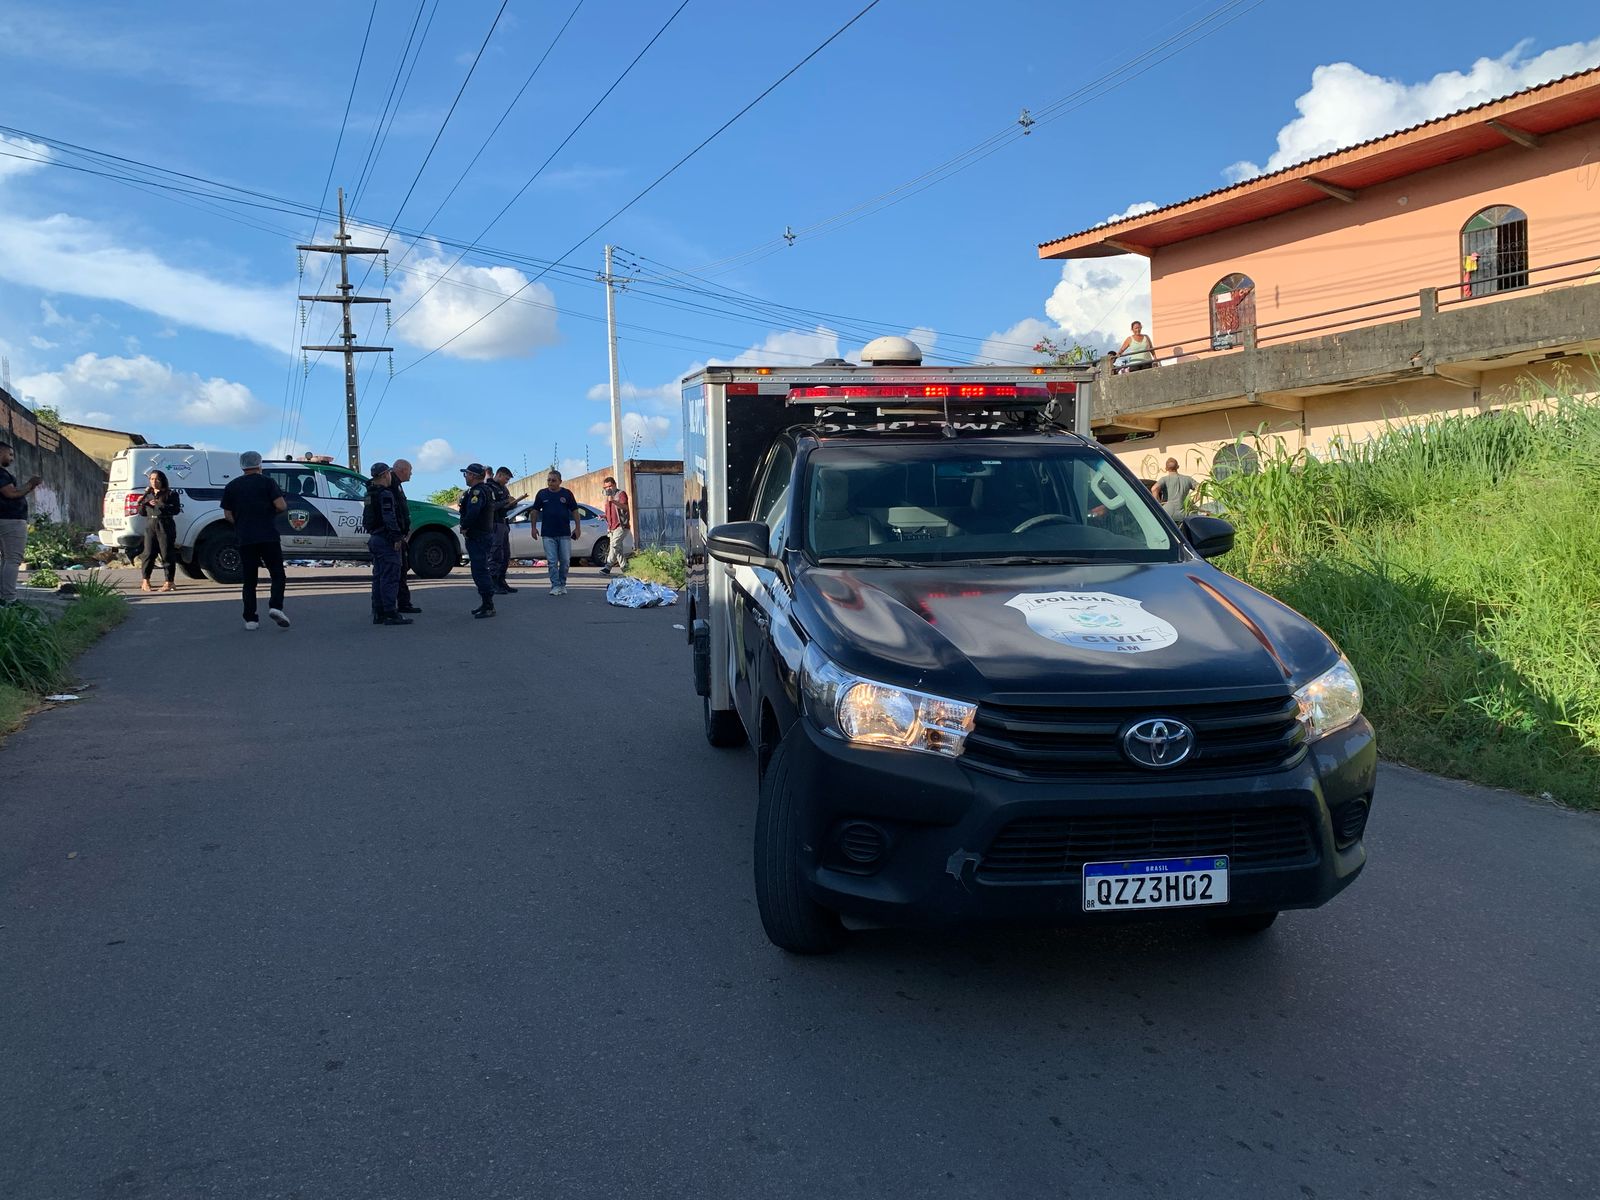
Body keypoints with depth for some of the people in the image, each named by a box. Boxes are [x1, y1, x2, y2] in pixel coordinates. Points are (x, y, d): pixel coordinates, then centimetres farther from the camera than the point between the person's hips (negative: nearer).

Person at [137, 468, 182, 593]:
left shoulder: (170, 494, 0)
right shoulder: (148, 495, 17)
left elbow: (176, 510, -13)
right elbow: (142, 513, 20)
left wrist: (159, 505, -20)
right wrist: (141, 504, 0)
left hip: (165, 526, -4)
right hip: (150, 526, 4)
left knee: (166, 554, -4)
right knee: (148, 553, 2)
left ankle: (169, 582, 1)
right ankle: (145, 580, 11)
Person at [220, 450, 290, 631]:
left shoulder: (231, 486, 10)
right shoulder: (266, 482, -1)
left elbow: (228, 515, 9)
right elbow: (281, 506, -9)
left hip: (245, 540, 3)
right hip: (268, 537, -3)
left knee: (249, 580, 8)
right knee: (278, 575, 4)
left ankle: (250, 619, 3)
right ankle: (276, 606, -19)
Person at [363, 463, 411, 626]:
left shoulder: (370, 493, 15)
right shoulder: (385, 494, -15)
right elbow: (389, 518, -22)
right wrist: (397, 538, -20)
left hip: (374, 538, 10)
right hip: (386, 540, -10)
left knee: (379, 576, 12)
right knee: (390, 577, -9)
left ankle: (378, 613, 14)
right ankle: (391, 614, -10)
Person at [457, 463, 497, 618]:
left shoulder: (477, 492, -17)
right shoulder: (486, 491, 17)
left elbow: (472, 513, -30)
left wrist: (464, 527, -16)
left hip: (477, 538, -11)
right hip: (485, 534, 11)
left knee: (480, 571, -10)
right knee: (481, 571, 17)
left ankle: (488, 606, -10)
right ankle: (486, 604, 24)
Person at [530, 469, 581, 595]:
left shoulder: (567, 494, 3)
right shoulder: (542, 494, 5)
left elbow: (574, 511, 6)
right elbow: (535, 511, 12)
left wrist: (577, 527, 1)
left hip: (564, 534, 0)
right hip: (548, 534, 0)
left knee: (565, 561, 4)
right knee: (552, 561, -3)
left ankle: (562, 585, 17)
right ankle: (555, 586, 0)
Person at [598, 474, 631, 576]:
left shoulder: (621, 493, -1)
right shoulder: (608, 496, 25)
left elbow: (624, 506, -18)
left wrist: (613, 501, -33)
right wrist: (604, 516, 13)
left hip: (621, 525, -9)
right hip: (612, 526, 9)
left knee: (614, 545, -21)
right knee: (617, 548, 7)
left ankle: (608, 567, -25)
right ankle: (625, 567, 12)